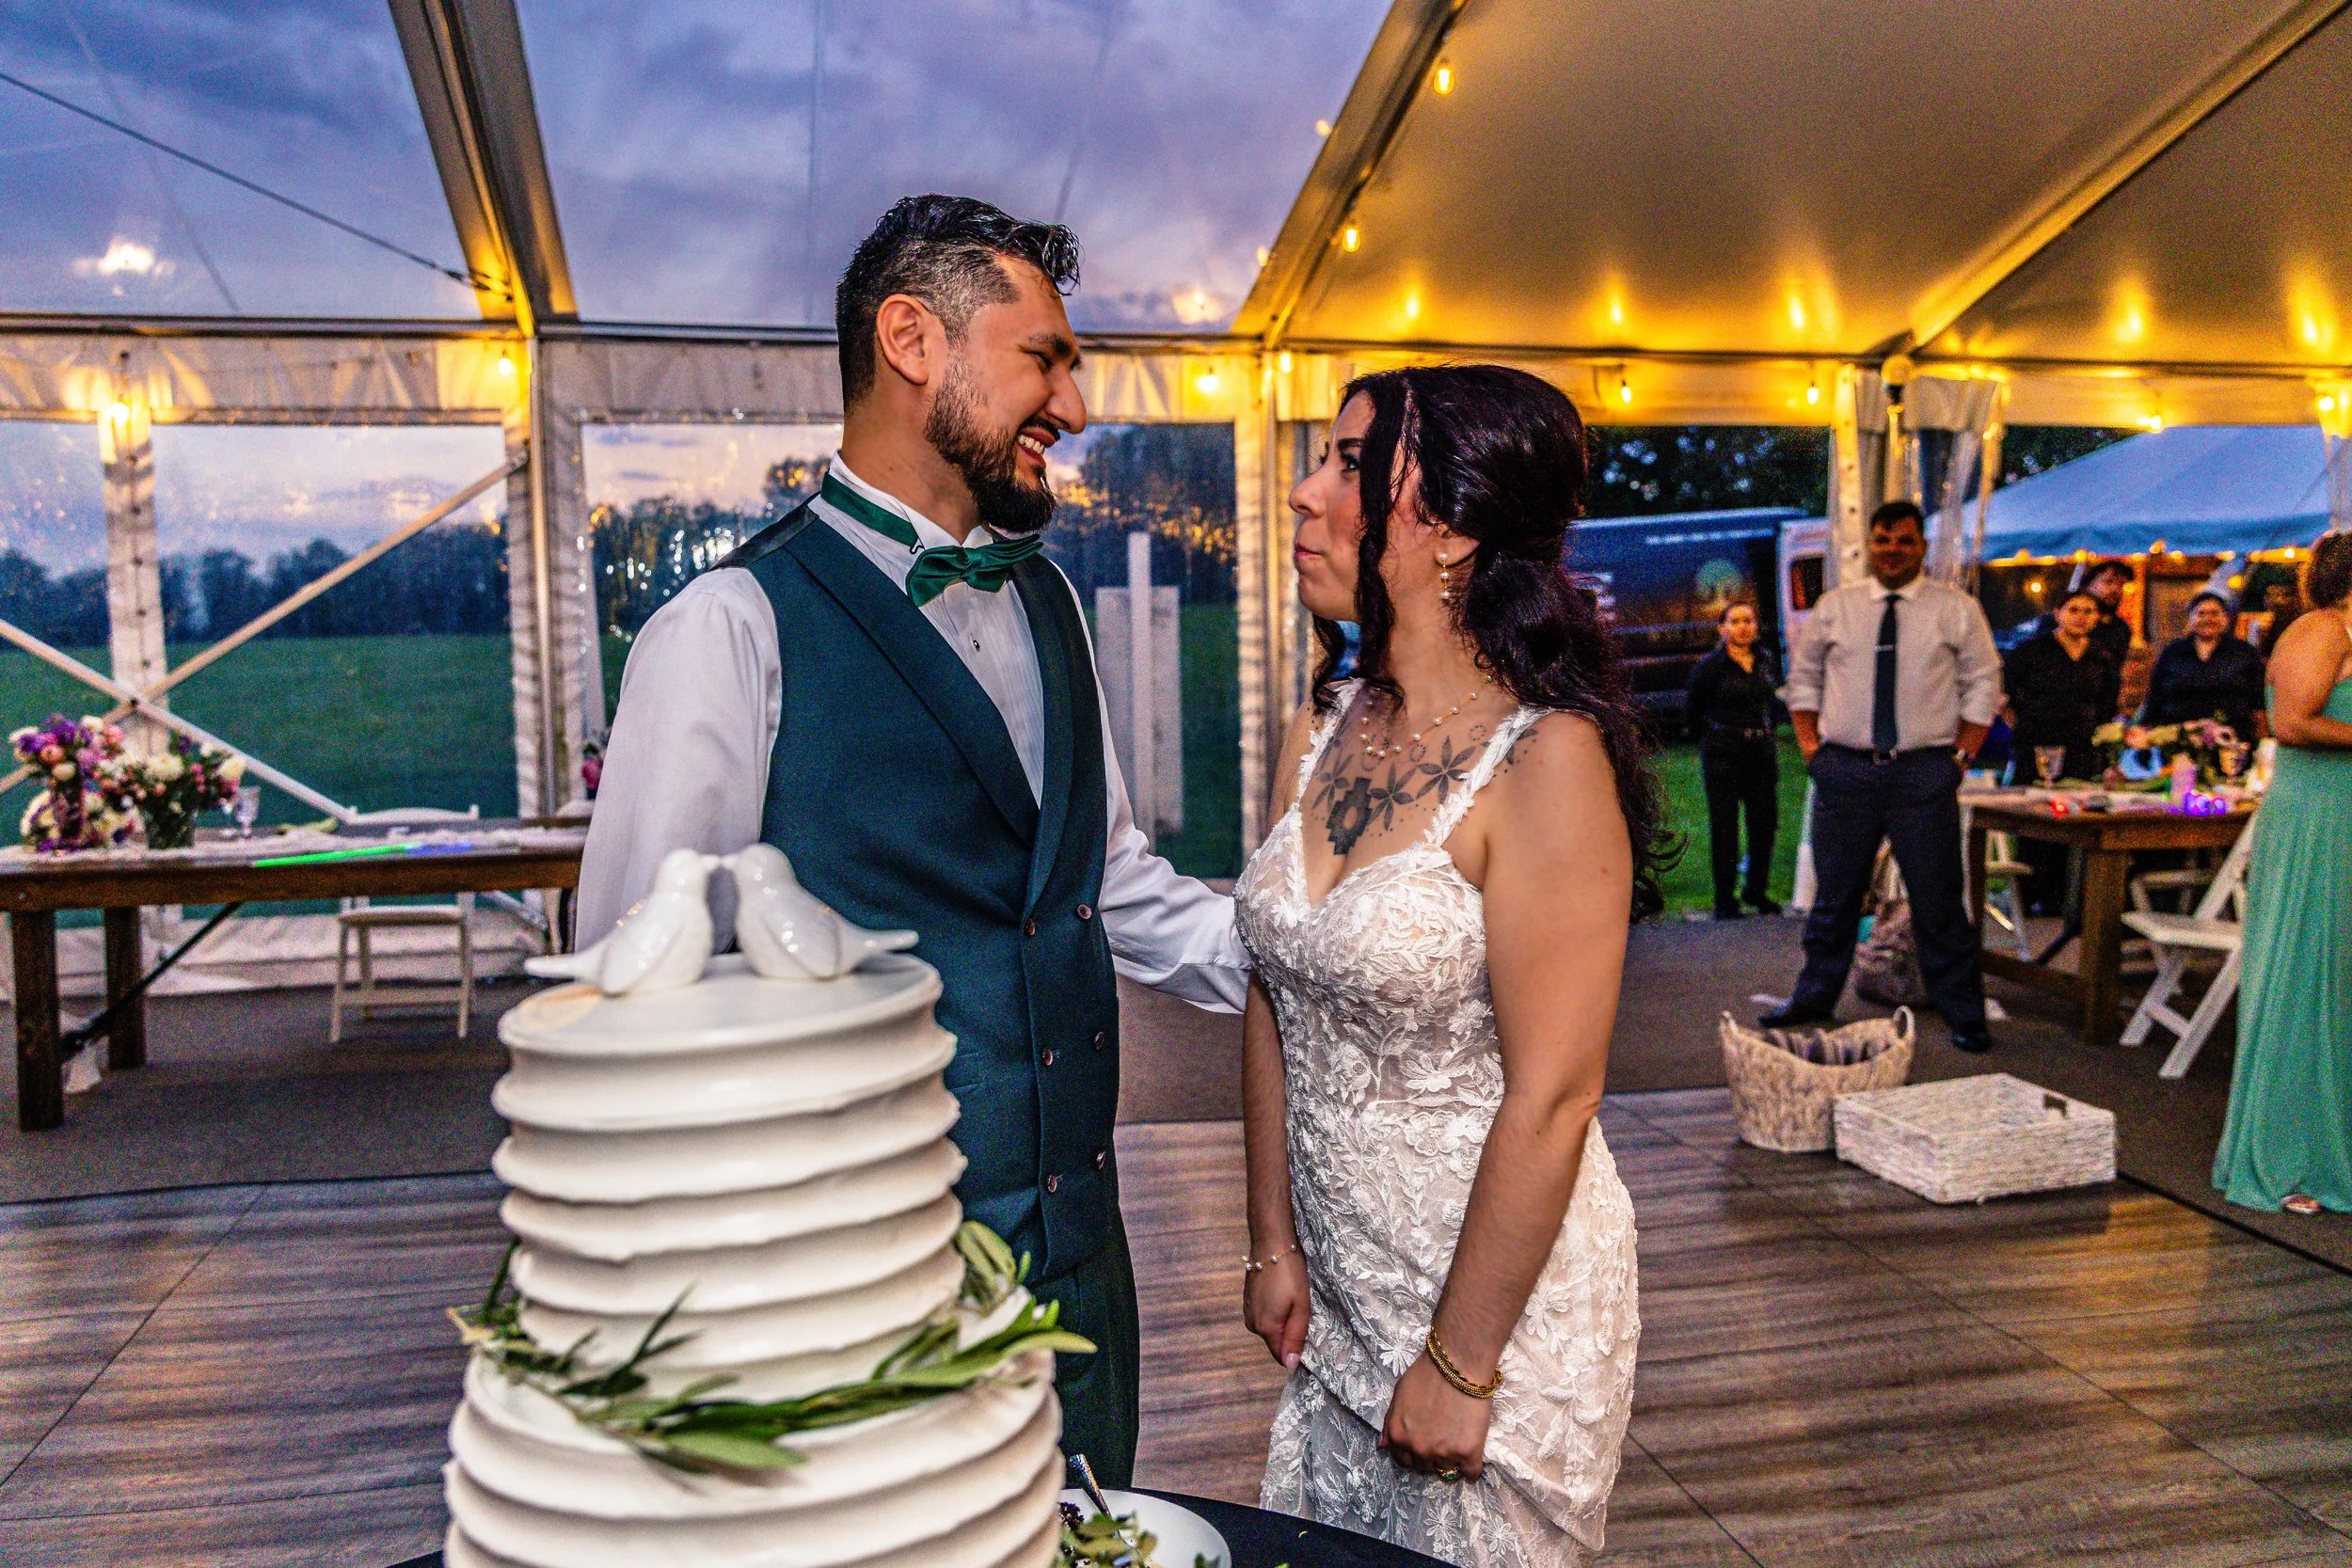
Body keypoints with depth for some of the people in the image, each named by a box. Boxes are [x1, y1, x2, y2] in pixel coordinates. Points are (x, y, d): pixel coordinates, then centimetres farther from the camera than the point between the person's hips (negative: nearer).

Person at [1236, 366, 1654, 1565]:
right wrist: (1275, 1244, 8)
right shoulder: (1321, 735, 0)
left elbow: (1550, 1100, -21)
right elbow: (1274, 1007, 6)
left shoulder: (1548, 761, -21)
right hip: (1339, 1283, 6)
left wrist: (1460, 1364, -16)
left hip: (1498, 1284, -6)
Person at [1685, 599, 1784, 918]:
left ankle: (1757, 891, 20)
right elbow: (1692, 709, 3)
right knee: (1724, 826, -2)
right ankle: (1725, 900, 5)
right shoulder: (1710, 666, -7)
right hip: (1723, 754, -5)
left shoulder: (1765, 659, 7)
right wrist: (1711, 740, 6)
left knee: (1765, 821, 5)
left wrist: (1768, 731, 16)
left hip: (1762, 750, 5)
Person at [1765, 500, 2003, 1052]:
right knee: (1834, 894, 10)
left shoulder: (1957, 608, 4)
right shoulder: (1835, 606, 8)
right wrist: (1811, 746, 6)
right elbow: (1802, 676, 15)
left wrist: (1960, 756, -1)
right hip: (1844, 769, 2)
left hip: (1926, 771, -2)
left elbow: (1983, 686, 6)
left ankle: (1963, 1016, 12)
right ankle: (1814, 1001, 22)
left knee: (1937, 901, 1)